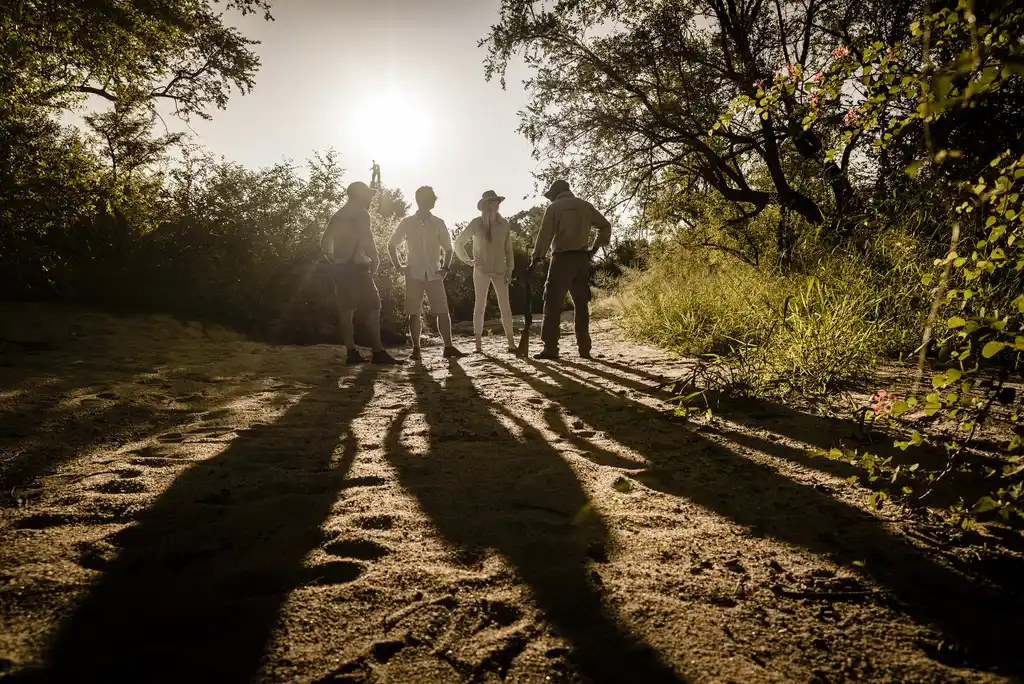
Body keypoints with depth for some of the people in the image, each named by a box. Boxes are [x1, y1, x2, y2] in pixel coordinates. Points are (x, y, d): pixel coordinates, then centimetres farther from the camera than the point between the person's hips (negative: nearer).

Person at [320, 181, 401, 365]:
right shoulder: (361, 213, -5)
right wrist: (375, 260, -8)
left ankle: (351, 352, 2)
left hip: (340, 268, 8)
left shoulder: (338, 215, 19)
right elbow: (366, 239, -18)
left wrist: (335, 261, 19)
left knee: (346, 310, 4)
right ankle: (378, 352, -11)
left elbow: (324, 242, 20)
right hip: (357, 267, -8)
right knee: (372, 307, -7)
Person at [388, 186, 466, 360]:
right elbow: (392, 245, 13)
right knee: (414, 313, 0)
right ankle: (416, 349, 6)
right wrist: (398, 266, 4)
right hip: (414, 274, -1)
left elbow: (448, 248, 14)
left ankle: (448, 347, -1)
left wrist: (445, 268, 2)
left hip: (434, 274, 1)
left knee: (443, 311, -5)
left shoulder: (438, 223, 6)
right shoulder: (406, 223, 4)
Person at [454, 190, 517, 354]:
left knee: (505, 306, -1)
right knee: (480, 305, 1)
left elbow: (508, 249, 8)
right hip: (481, 270, -2)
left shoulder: (503, 223, 5)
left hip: (500, 270, 2)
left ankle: (511, 343, 0)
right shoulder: (477, 223, -2)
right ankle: (478, 344, 3)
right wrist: (468, 260, -2)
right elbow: (458, 243, 6)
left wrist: (510, 270, 2)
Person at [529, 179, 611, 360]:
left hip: (562, 258, -5)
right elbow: (605, 226, 16)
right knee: (581, 303, 9)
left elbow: (545, 235, -8)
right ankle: (584, 348, 7)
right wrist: (595, 248, 16)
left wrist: (536, 258, -8)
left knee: (553, 303, -4)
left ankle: (550, 347, -9)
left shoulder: (554, 208, 0)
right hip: (582, 258, 5)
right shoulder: (586, 206, 15)